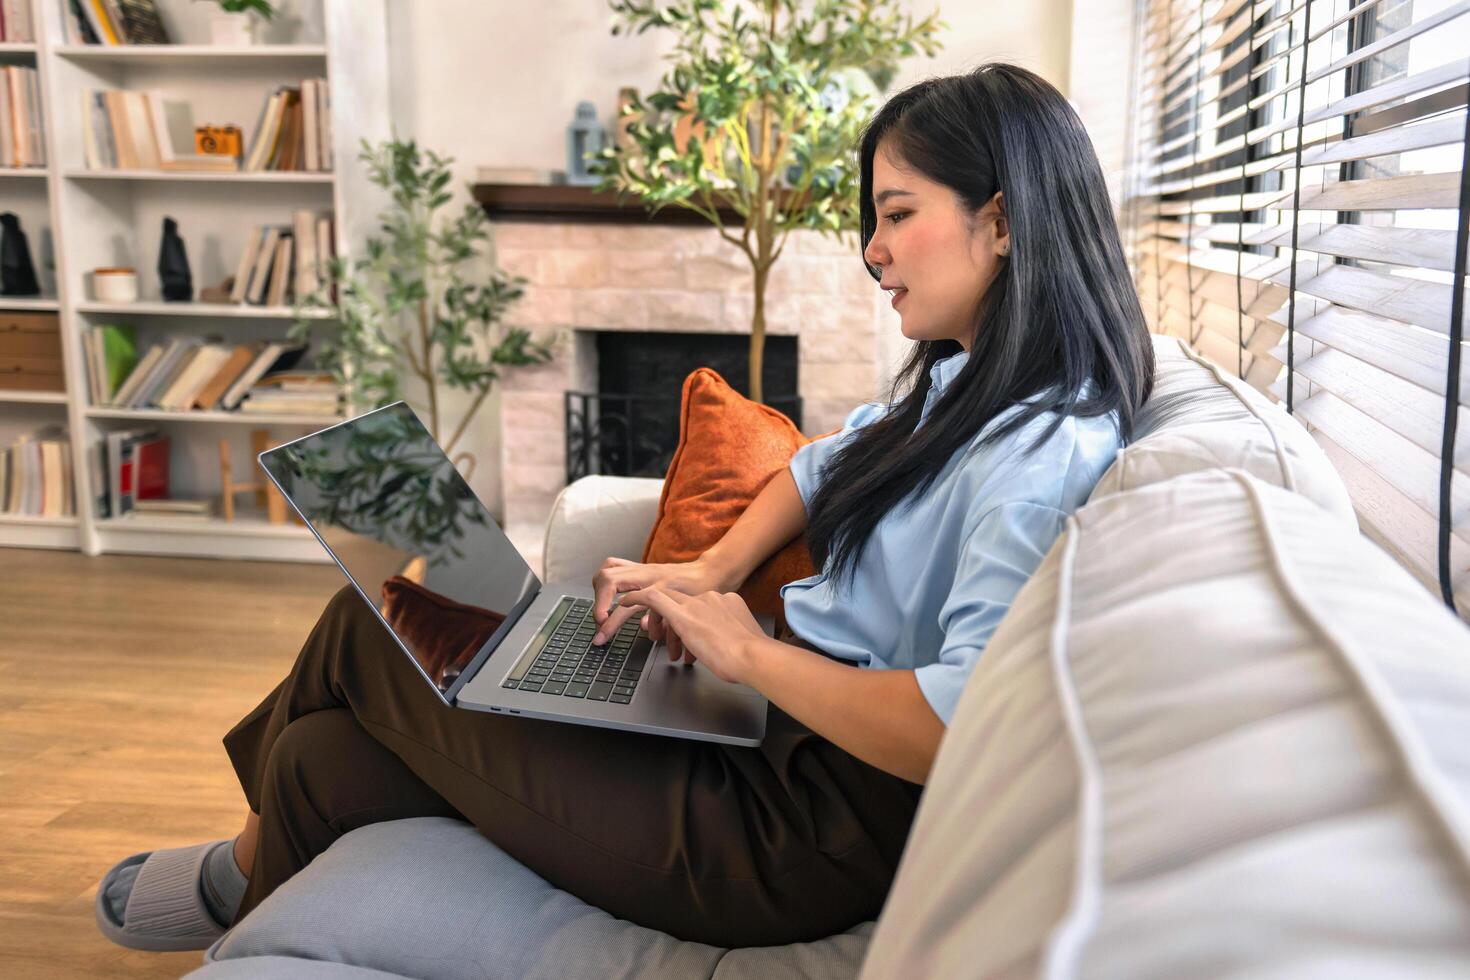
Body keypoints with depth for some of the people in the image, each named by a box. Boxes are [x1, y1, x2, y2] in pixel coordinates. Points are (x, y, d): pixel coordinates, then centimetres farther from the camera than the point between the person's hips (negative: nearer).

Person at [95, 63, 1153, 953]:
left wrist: (748, 651, -19)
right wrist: (715, 571, 5)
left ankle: (248, 875, 34)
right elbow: (826, 465, 22)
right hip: (765, 711, 9)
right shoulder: (963, 382, 9)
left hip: (802, 831, -9)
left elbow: (960, 728, -33)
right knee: (324, 759, 5)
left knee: (369, 632, 3)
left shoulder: (1046, 454, -22)